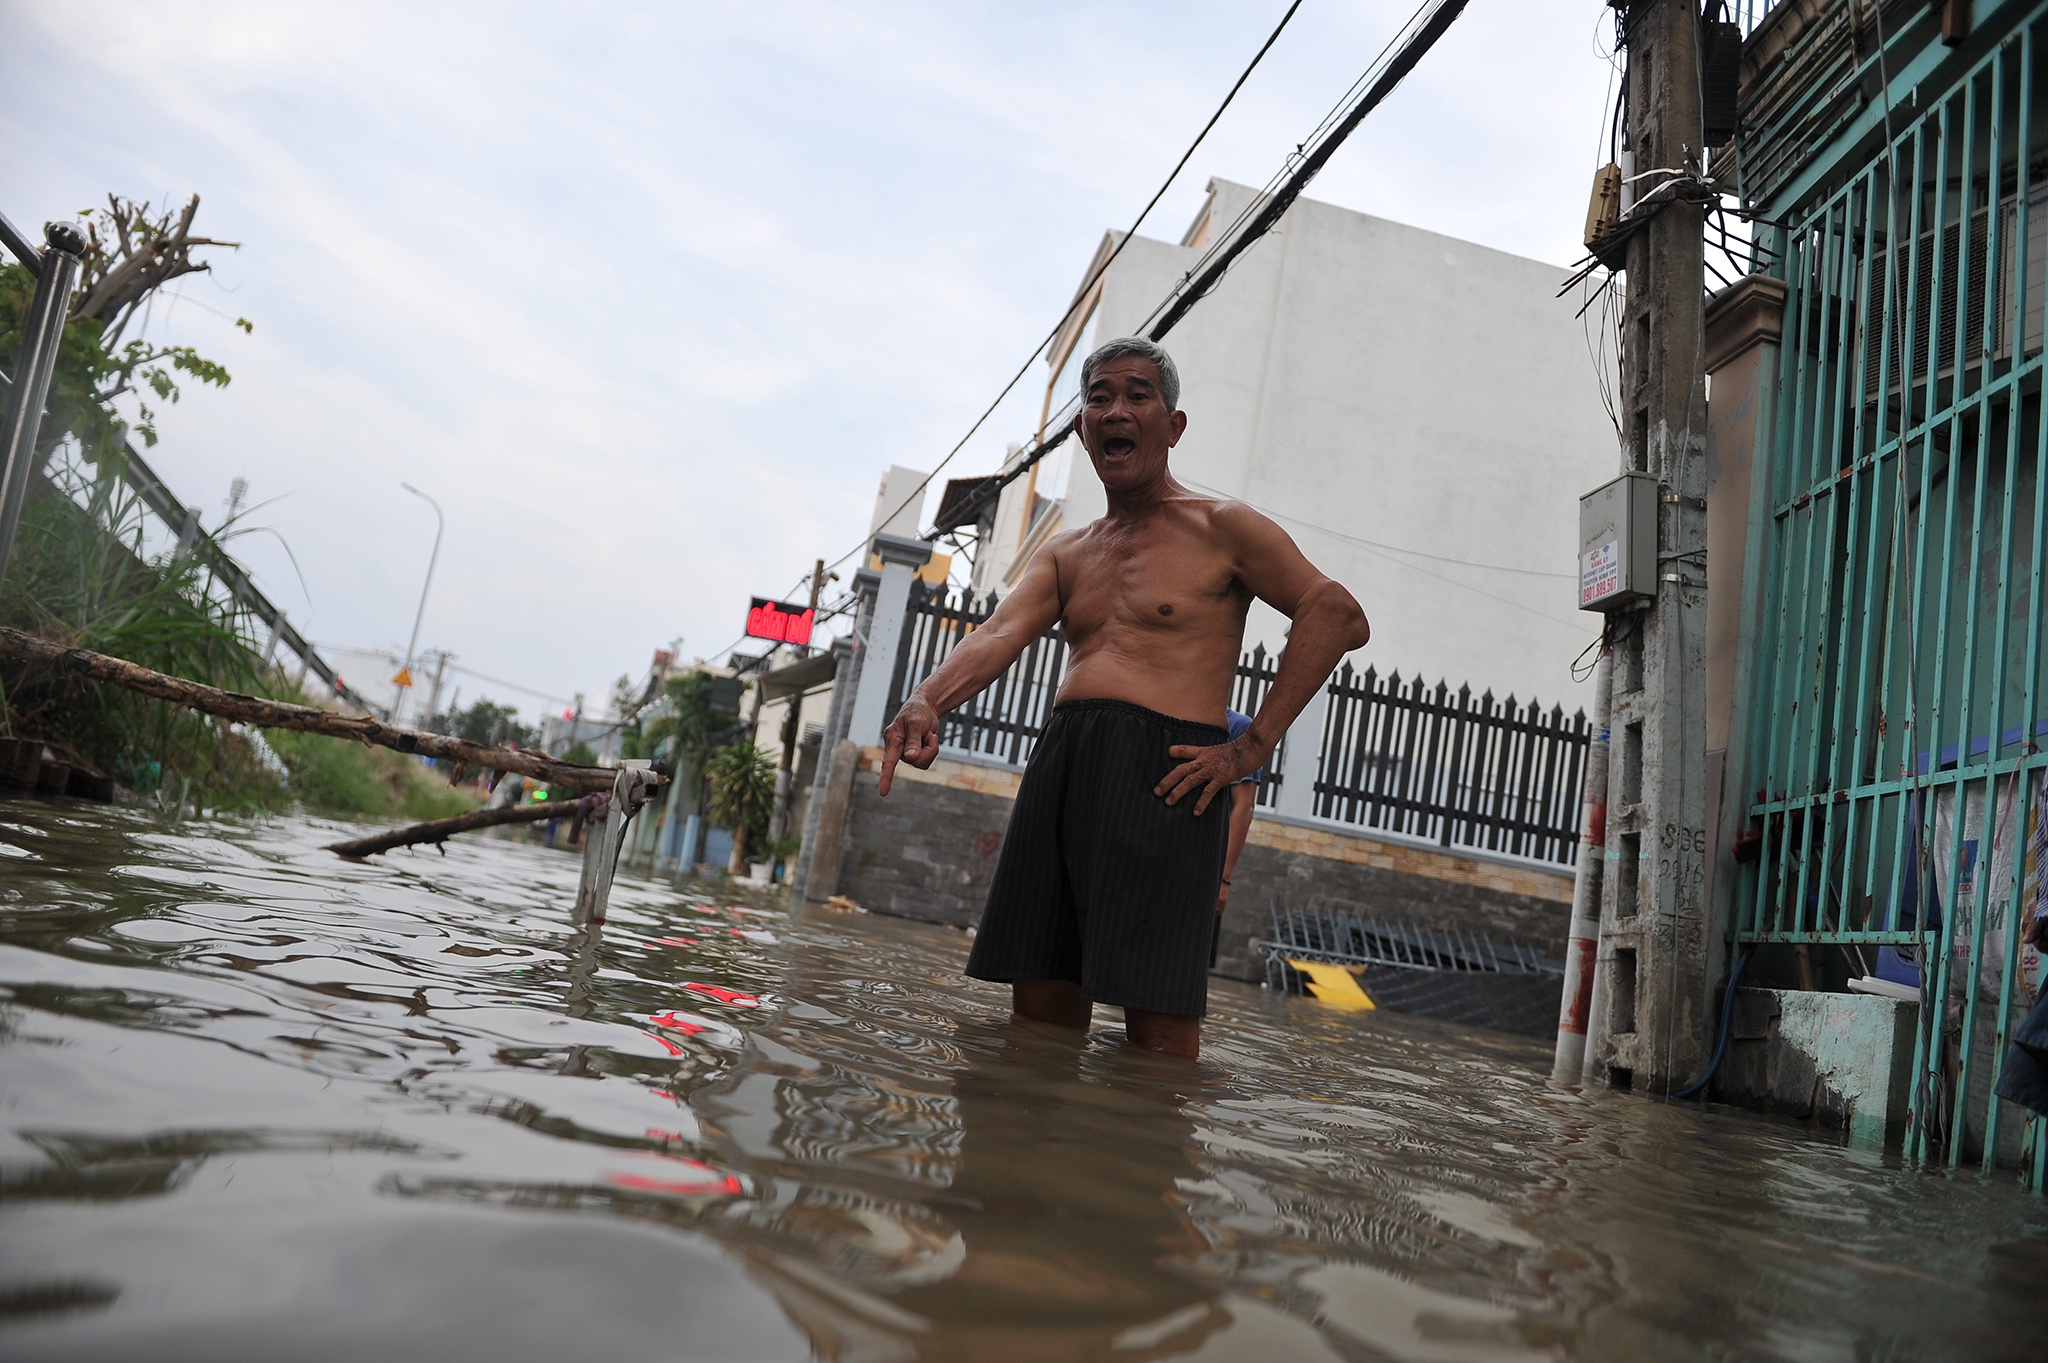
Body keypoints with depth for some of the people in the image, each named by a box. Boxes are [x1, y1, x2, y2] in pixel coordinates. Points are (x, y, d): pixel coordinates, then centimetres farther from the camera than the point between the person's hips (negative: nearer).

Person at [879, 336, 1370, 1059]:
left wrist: (1254, 745, -10)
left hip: (1161, 769, -6)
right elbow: (1000, 634, 6)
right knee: (1039, 1015, 7)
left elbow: (1339, 616, -2)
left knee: (1156, 1026, -10)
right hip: (1058, 759, 6)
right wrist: (927, 702, -16)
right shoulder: (1063, 554, 22)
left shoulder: (1221, 527, 6)